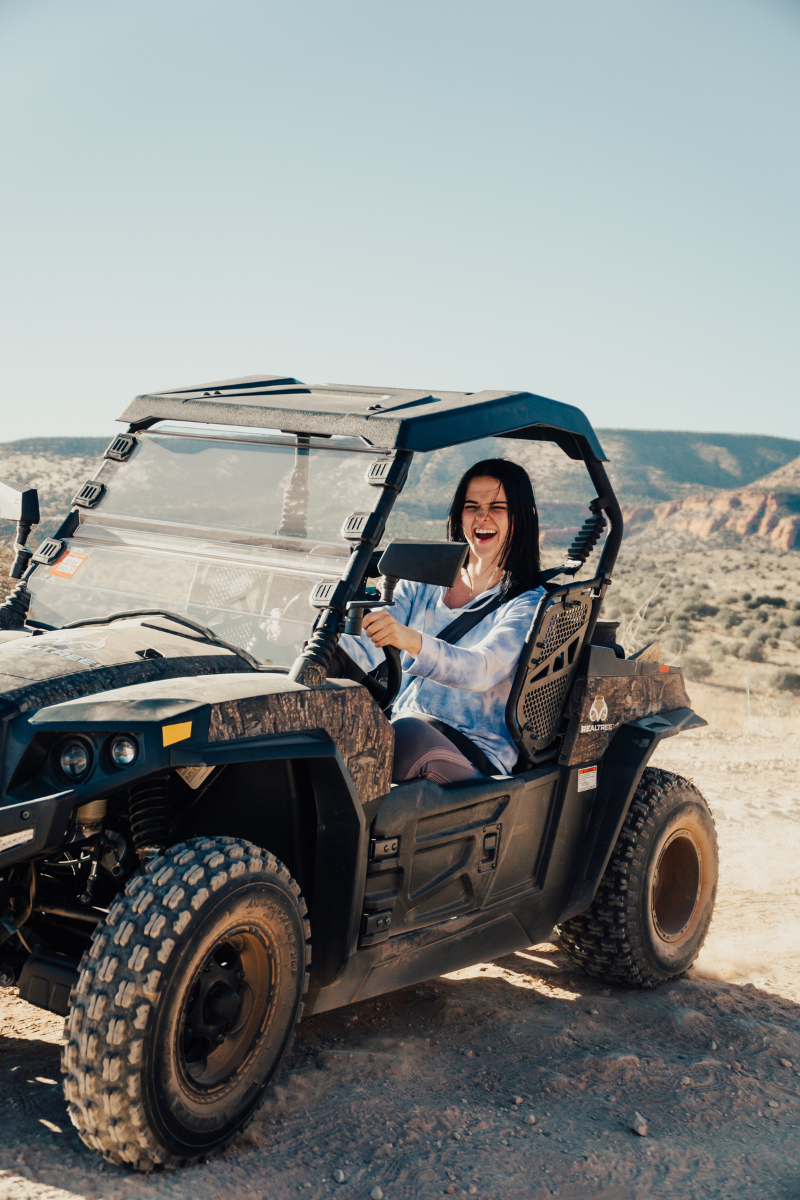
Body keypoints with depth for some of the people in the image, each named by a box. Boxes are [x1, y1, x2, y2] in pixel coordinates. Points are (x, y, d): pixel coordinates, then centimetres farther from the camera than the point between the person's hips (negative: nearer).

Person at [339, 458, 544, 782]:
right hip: (399, 728, 4)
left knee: (409, 731, -37)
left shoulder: (529, 603, 0)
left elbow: (482, 670, -20)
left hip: (479, 753, -4)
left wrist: (411, 640, -39)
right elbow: (367, 650, 2)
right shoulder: (423, 583, 16)